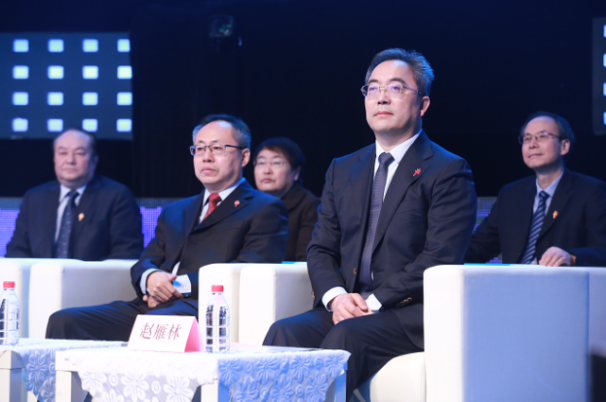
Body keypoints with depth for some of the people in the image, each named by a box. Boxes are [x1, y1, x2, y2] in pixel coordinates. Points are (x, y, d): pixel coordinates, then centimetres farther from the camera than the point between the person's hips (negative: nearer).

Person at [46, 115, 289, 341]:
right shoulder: (174, 213, 33)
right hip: (151, 306, 7)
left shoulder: (265, 209, 10)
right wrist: (150, 277, -4)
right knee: (64, 321, -18)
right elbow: (145, 261, 23)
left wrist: (183, 284, -12)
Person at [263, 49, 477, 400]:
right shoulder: (343, 170, 21)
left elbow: (440, 259, -10)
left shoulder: (449, 171, 1)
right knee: (286, 332, -25)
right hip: (347, 308, 5)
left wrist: (373, 302, -16)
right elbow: (321, 249, 17)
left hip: (412, 315, -5)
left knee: (349, 335, -35)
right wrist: (335, 296, -6)